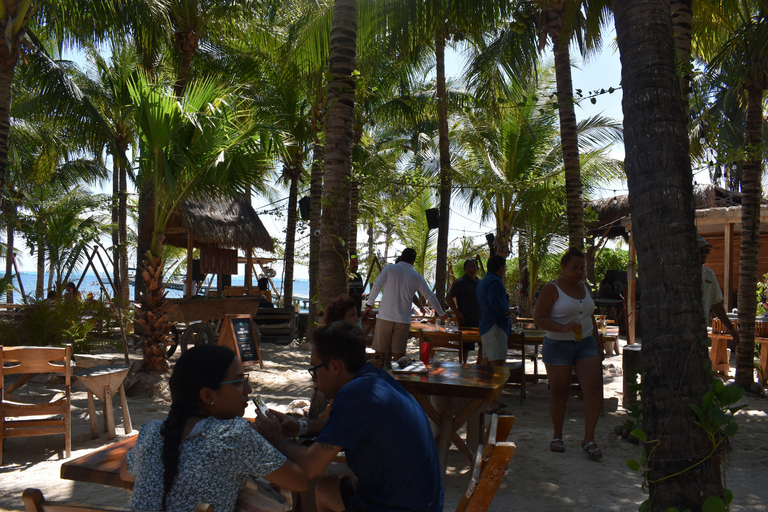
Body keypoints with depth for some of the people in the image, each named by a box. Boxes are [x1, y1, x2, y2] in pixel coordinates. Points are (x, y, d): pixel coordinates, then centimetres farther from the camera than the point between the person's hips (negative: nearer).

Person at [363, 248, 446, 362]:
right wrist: (441, 313, 26)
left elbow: (376, 286, -5)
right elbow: (430, 297, 14)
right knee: (398, 355, 5)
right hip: (403, 321, 1)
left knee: (380, 352, 4)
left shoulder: (390, 269, 4)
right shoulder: (417, 277, 9)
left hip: (385, 317, -1)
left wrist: (369, 304, 6)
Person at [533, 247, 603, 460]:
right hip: (558, 346, -5)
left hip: (585, 344, 5)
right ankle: (557, 437, 20)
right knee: (559, 392, 2)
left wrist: (598, 345, 19)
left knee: (594, 388, -10)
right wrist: (563, 327, -25)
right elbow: (538, 318, -12)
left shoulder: (584, 287, 13)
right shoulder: (552, 289, -6)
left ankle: (589, 439, -3)